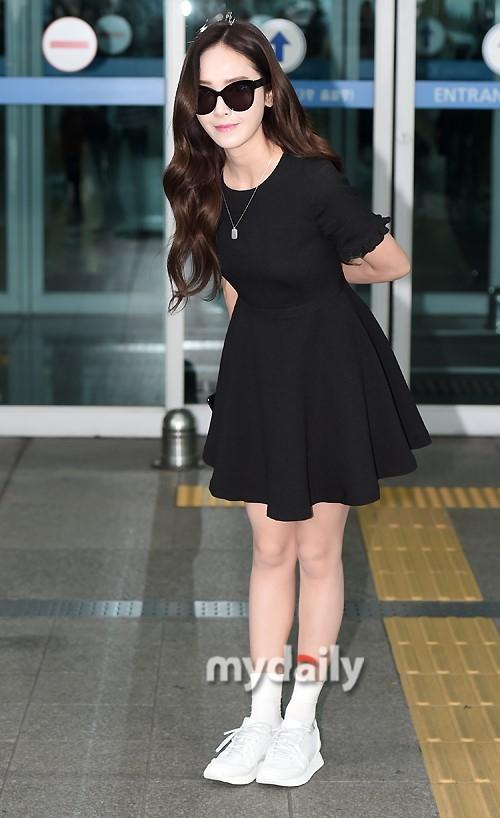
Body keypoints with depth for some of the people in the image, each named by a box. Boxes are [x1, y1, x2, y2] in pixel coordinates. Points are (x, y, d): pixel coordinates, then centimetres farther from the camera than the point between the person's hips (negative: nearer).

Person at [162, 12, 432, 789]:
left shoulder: (314, 183, -26)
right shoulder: (205, 185, -7)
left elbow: (394, 264, -11)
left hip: (328, 372, -5)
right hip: (257, 370, 5)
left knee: (317, 550, 7)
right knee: (270, 547, 13)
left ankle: (303, 721, 21)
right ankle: (261, 716, 22)